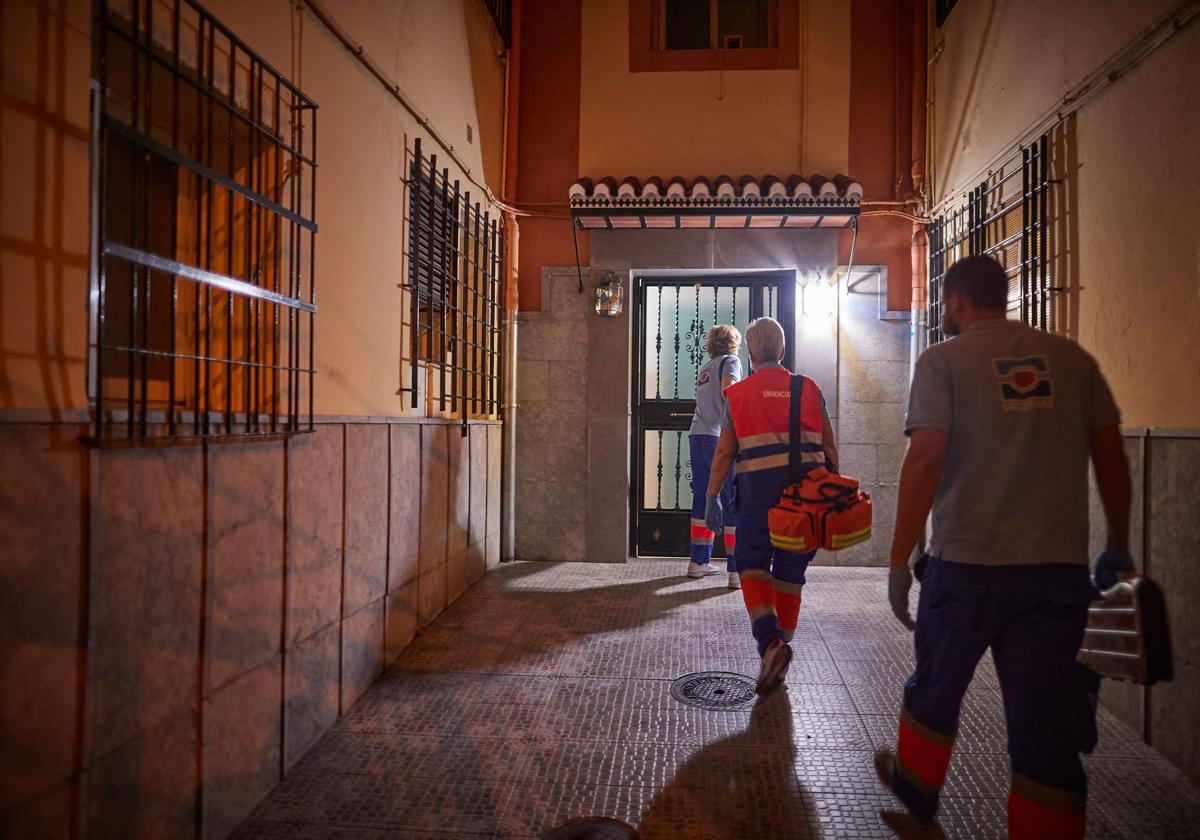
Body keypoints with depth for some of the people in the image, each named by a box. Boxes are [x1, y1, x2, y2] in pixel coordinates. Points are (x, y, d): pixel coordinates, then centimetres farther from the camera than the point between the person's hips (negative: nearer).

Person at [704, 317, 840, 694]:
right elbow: (830, 447, 10)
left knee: (752, 565, 7)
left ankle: (770, 640, -13)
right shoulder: (809, 390, 11)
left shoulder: (737, 393, 5)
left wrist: (712, 498, 8)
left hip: (759, 487, -3)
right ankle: (780, 646, 21)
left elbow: (724, 453, 2)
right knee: (790, 571, 12)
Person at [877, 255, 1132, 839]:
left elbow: (925, 462, -13)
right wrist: (1118, 549, 19)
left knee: (936, 686, 20)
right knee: (1048, 726, 8)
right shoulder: (1072, 359, 8)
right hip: (1059, 570, 3)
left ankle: (915, 781, 42)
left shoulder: (943, 361, -4)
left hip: (965, 565, -2)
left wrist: (898, 561, -9)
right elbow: (1111, 457, 8)